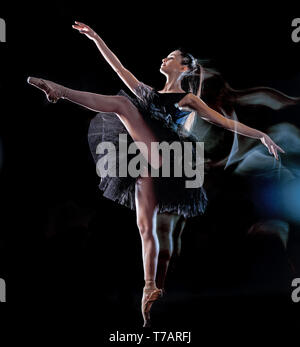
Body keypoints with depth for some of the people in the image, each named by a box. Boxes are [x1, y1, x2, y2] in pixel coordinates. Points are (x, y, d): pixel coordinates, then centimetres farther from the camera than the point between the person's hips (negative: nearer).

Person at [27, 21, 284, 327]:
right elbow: (119, 67, 25)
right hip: (146, 164, 5)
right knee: (145, 227, -1)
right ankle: (150, 289, 5)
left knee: (121, 103, -17)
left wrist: (262, 135, 0)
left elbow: (225, 122, 8)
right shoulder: (148, 92, 27)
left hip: (163, 157, -5)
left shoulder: (188, 99, 13)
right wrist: (95, 37, 24)